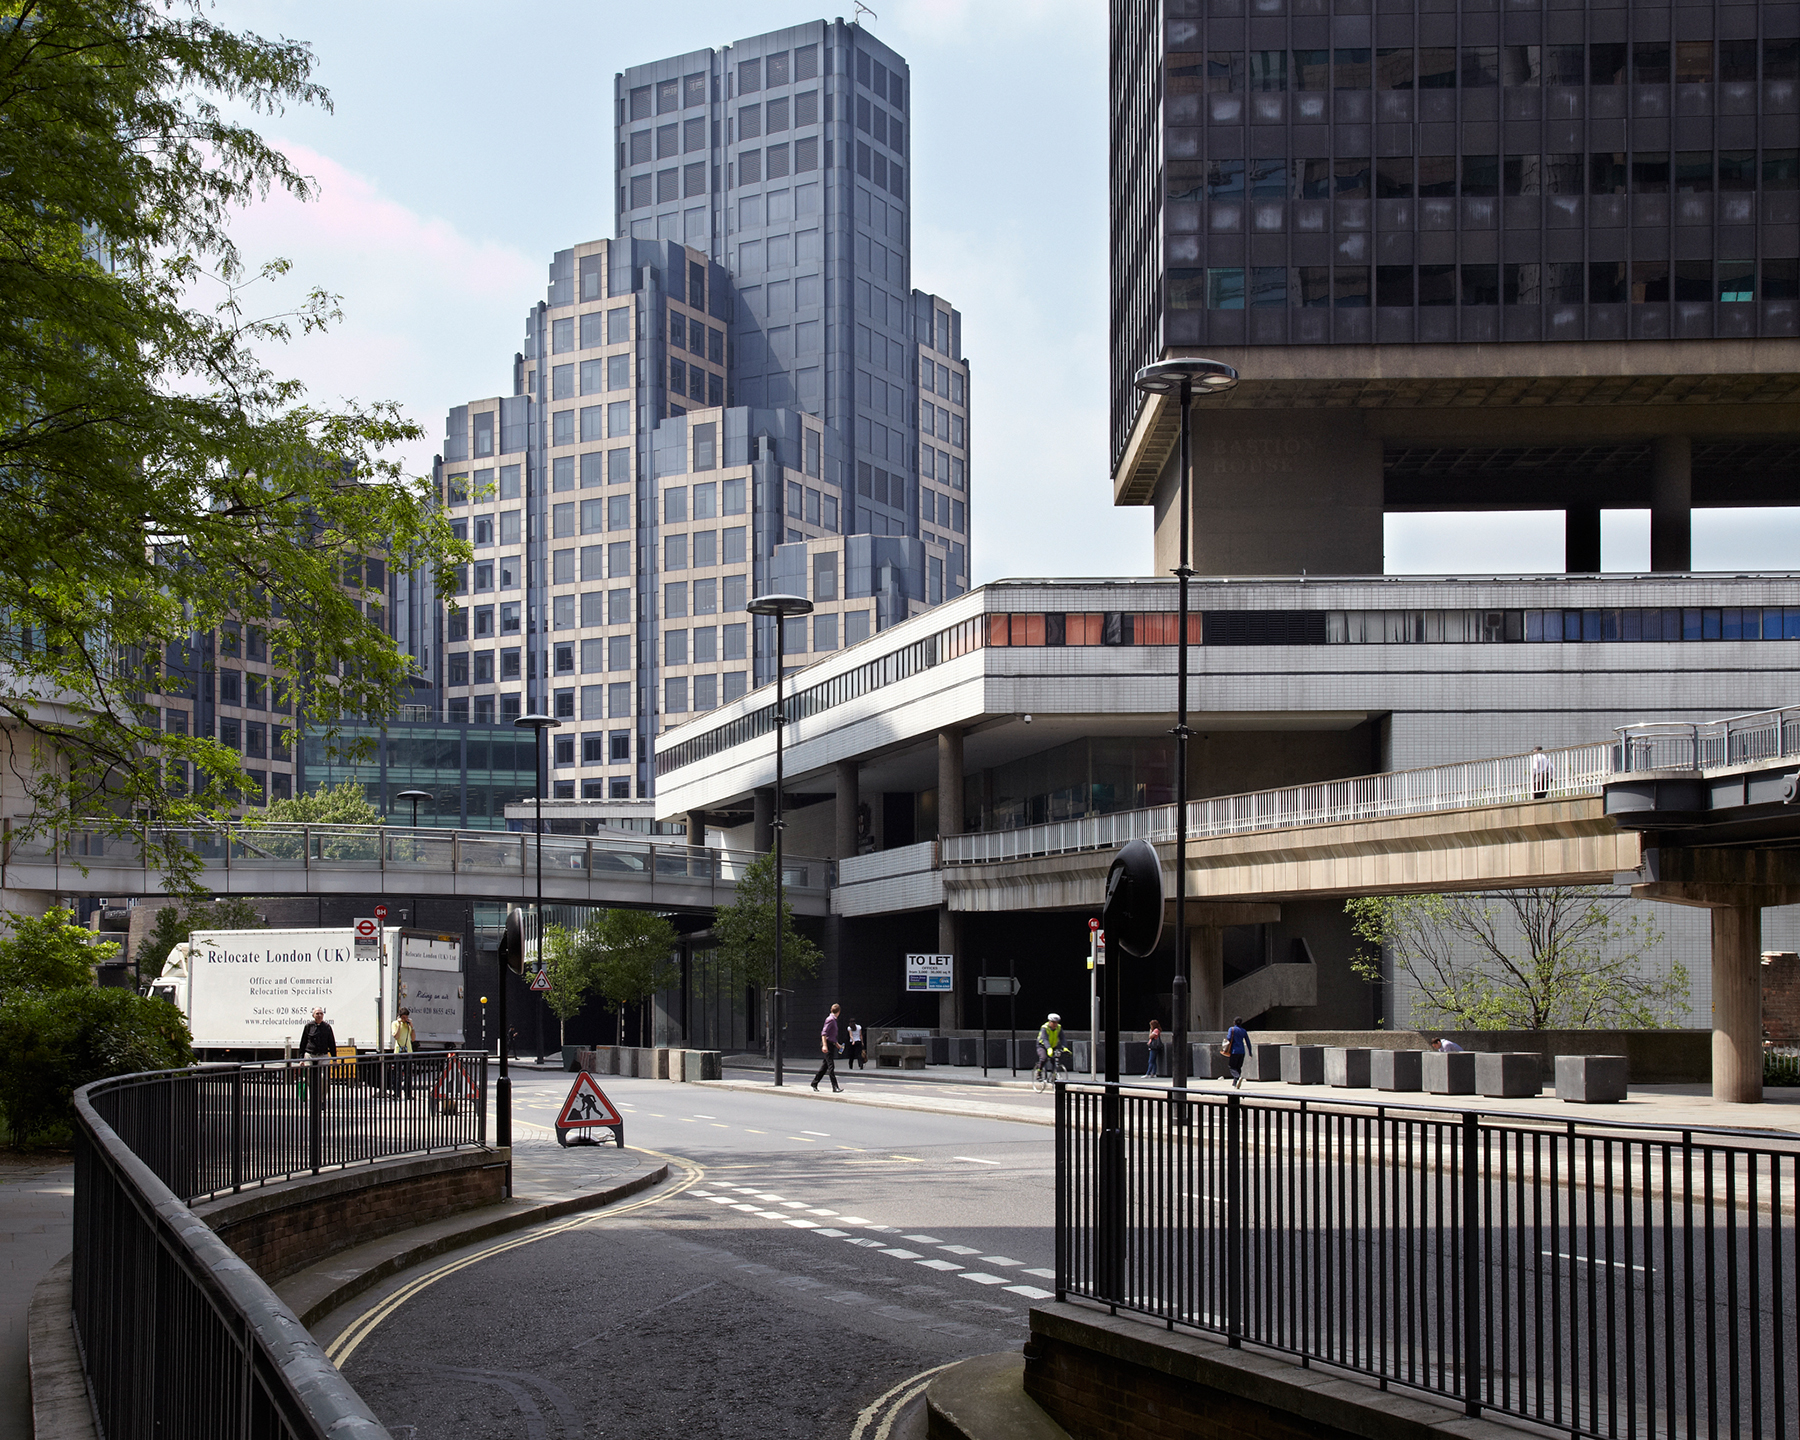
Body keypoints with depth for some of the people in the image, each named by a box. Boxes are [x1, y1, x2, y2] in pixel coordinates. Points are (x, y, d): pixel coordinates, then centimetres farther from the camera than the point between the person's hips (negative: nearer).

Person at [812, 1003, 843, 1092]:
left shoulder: (834, 1020, 17)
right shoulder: (830, 1019, -13)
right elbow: (824, 1033, -21)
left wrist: (837, 1044, 36)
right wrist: (824, 1045, -27)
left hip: (831, 1045, 10)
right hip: (828, 1044, -10)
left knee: (824, 1066, 13)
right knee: (831, 1066, -11)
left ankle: (814, 1083, 22)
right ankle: (835, 1087, -14)